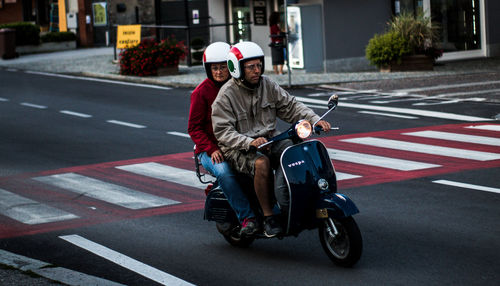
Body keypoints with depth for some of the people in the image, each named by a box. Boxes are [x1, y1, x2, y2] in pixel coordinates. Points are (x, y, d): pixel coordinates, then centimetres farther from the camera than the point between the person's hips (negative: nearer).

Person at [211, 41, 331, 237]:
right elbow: (222, 132, -17)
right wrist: (249, 142, -34)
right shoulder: (226, 96, -11)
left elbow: (290, 106, 7)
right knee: (262, 163, -37)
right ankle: (268, 217, -26)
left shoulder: (268, 85, 6)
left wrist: (315, 120, -10)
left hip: (270, 140, 6)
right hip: (240, 149, -6)